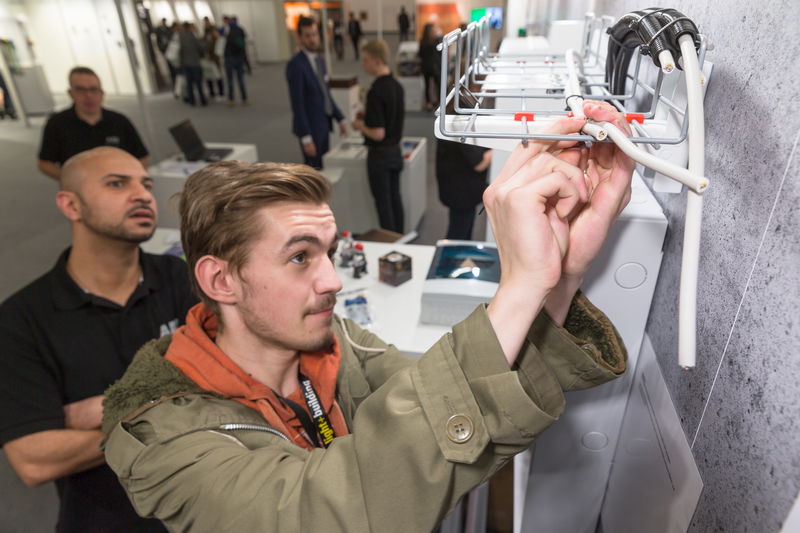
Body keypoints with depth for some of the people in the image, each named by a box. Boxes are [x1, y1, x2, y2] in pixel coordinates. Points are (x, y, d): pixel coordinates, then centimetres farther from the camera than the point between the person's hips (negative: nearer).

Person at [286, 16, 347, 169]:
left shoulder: (319, 59, 8)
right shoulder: (295, 65, -18)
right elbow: (297, 104, -20)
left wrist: (339, 118, 11)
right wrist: (306, 138, -22)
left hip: (323, 124, 8)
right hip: (310, 127, -8)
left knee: (323, 168, 15)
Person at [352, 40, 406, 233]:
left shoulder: (376, 91, -23)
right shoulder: (397, 86, 3)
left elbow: (378, 133, -26)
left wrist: (360, 126, -8)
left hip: (380, 154, -8)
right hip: (396, 151, 8)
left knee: (383, 202, 4)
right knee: (395, 197, 17)